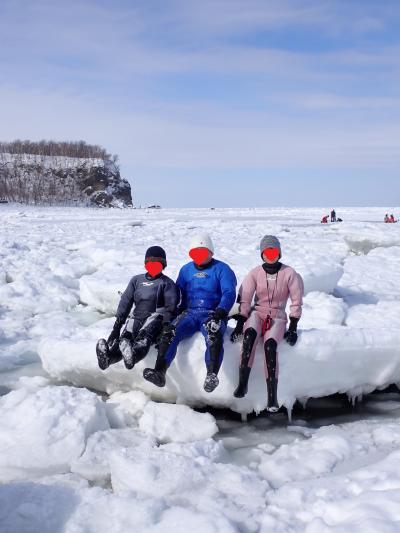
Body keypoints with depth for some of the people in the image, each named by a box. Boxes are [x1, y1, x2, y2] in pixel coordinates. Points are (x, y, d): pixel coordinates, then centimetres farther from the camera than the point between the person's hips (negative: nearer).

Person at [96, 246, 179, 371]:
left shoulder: (167, 283, 12)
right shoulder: (136, 280, 23)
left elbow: (171, 307, 0)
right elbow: (125, 302, 15)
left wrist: (166, 325, -17)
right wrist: (117, 324, 1)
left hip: (156, 318, -3)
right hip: (138, 318, 4)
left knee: (145, 336, -38)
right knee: (126, 336, -30)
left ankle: (133, 355, -71)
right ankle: (108, 357, -60)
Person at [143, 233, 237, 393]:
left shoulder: (221, 269, 7)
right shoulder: (186, 270, 22)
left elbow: (229, 293, -6)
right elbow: (177, 293, 20)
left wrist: (220, 312, -23)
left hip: (212, 314, -4)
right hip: (190, 313, 4)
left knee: (214, 337, -37)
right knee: (170, 333, -26)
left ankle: (212, 376, -53)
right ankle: (159, 372, -36)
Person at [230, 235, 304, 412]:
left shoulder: (289, 273, 0)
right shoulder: (255, 273, 3)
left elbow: (296, 301, 1)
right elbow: (244, 300, 1)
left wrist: (293, 328, -4)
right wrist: (239, 323, -9)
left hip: (277, 317, -1)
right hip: (257, 313, 1)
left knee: (270, 344, -31)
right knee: (250, 334, -34)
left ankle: (272, 396, -32)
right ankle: (242, 383, -36)